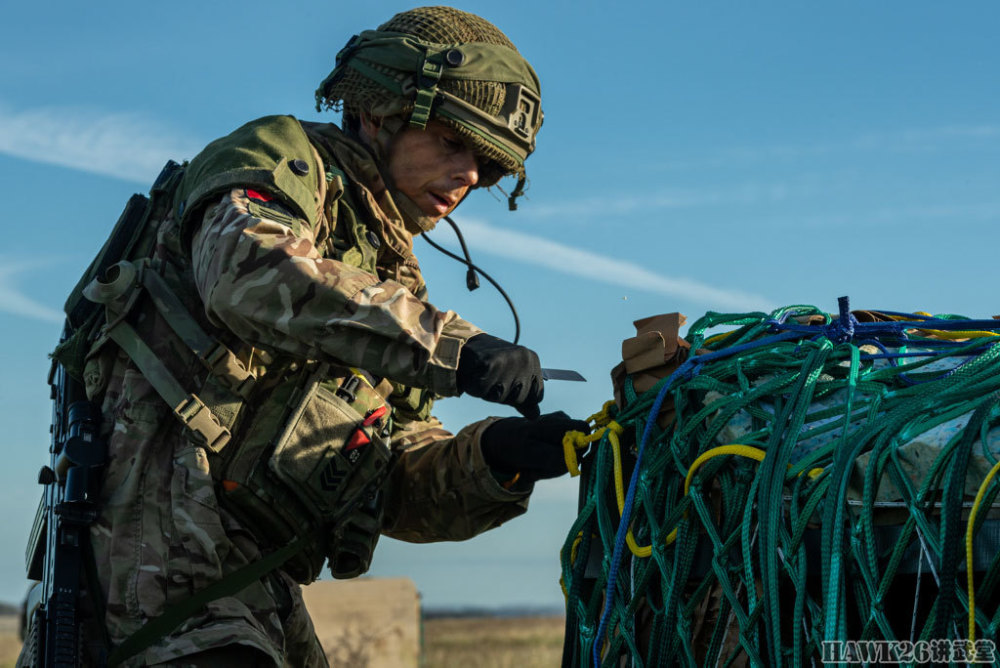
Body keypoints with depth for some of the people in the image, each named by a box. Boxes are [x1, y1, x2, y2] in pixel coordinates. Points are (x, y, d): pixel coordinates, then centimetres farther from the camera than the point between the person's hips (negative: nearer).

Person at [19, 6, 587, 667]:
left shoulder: (391, 283, 25)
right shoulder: (281, 159, 3)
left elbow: (407, 492, 16)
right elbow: (248, 270, -24)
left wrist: (495, 460, -5)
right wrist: (451, 347, -28)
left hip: (255, 582, 9)